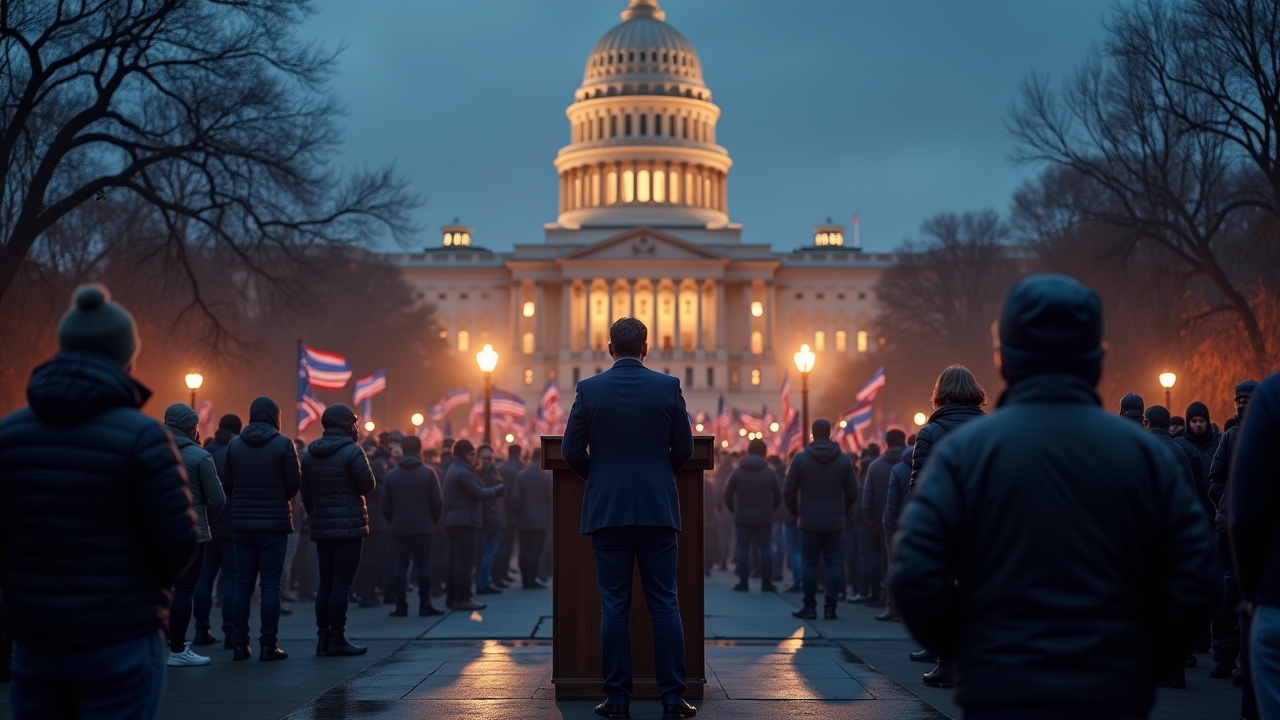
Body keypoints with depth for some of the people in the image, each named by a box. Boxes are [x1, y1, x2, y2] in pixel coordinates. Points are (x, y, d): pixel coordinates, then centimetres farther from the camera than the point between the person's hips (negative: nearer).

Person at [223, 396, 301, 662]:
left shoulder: (234, 445, 3)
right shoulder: (283, 444, -7)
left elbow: (227, 483, 5)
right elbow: (294, 483, -6)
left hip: (242, 523, 3)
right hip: (274, 523, -3)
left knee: (243, 585, 8)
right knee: (271, 585, 0)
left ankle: (240, 644, 8)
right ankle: (268, 645, -2)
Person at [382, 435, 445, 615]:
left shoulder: (392, 474, 2)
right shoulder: (428, 473, -3)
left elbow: (385, 505, 1)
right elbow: (437, 502, -5)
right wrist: (433, 520, 11)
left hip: (399, 528, 2)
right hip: (422, 526, -2)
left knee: (401, 566, 4)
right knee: (423, 565, 3)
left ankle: (401, 606, 2)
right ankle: (425, 605, 1)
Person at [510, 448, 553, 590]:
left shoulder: (520, 475, 0)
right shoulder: (546, 476, -8)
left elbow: (515, 498, -5)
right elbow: (550, 497, -7)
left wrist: (520, 513, 9)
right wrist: (549, 515, 10)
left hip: (524, 520, 3)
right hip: (541, 520, -3)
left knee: (524, 550, 7)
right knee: (536, 550, -3)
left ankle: (525, 580, 8)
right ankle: (532, 580, -6)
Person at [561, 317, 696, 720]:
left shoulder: (589, 389, -1)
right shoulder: (668, 386, 0)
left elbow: (572, 451, 1)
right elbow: (684, 448, 5)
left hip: (606, 509, 0)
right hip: (657, 508, 0)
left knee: (614, 606, 3)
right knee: (664, 604, 3)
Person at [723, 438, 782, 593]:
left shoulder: (737, 471, -1)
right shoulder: (770, 472, 1)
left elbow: (728, 496, -1)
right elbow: (778, 497, 3)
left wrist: (736, 511, 13)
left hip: (742, 518, 0)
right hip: (764, 518, 0)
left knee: (743, 549, 2)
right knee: (765, 549, 5)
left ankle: (743, 582, -1)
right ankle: (766, 583, 3)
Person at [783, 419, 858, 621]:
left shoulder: (801, 458, -4)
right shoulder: (844, 460, 0)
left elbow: (788, 492, -3)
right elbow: (852, 493, 2)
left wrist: (797, 513, 11)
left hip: (809, 522, -1)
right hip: (835, 523, 1)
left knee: (810, 564, 4)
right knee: (833, 564, 4)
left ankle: (810, 607, 5)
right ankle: (830, 608, 3)